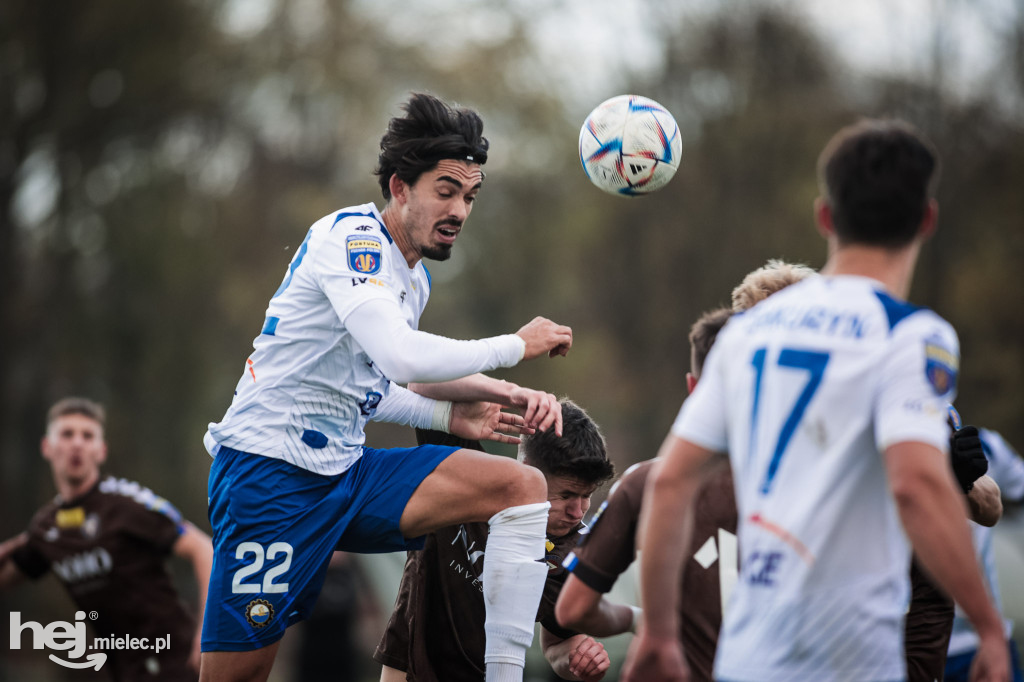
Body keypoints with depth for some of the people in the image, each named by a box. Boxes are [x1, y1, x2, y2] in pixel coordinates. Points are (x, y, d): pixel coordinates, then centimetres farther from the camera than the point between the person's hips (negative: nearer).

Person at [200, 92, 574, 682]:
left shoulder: (415, 279, 16)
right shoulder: (351, 235, -13)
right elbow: (401, 355, -27)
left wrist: (450, 416, 8)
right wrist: (517, 345, -16)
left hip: (347, 472, 9)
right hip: (270, 473, -8)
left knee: (524, 488, -6)